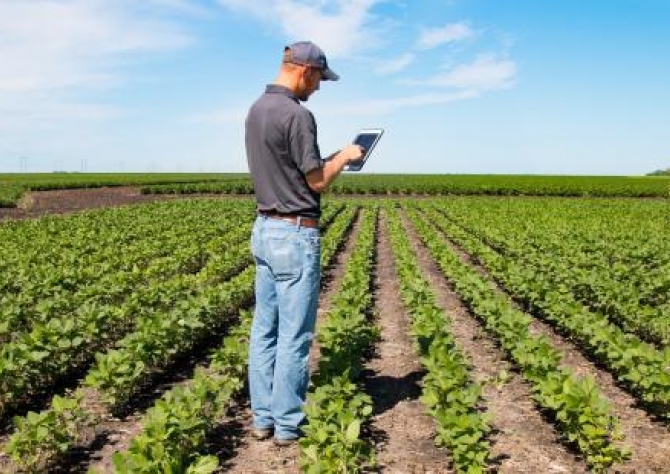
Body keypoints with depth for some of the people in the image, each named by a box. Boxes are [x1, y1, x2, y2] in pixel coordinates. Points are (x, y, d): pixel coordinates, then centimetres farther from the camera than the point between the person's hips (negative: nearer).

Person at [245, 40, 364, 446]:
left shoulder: (257, 110, 12)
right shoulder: (296, 114, -17)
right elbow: (318, 181, -13)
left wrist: (331, 159, 17)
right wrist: (345, 156, 4)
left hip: (265, 229, 9)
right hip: (295, 234, -9)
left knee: (265, 329, 12)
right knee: (294, 334, 0)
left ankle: (263, 416, 21)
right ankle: (288, 424, 10)